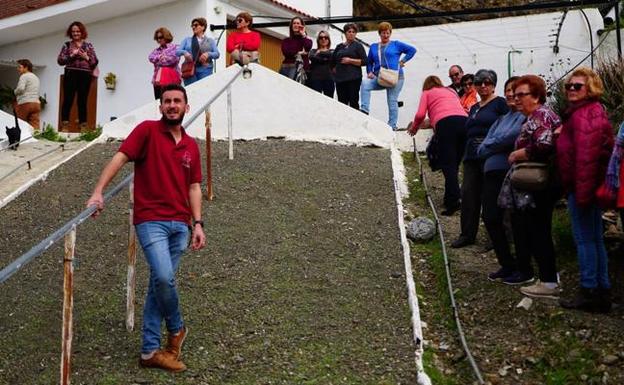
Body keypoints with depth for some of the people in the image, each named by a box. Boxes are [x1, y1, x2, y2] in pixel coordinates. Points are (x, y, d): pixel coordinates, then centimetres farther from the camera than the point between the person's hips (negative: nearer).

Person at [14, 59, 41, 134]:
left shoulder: (24, 76, -2)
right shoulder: (36, 77, 23)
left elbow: (20, 88, -17)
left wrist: (15, 92, 1)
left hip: (25, 103, -7)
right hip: (36, 103, 7)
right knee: (35, 125, -4)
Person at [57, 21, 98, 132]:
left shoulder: (89, 45, 12)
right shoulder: (67, 45, 11)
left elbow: (95, 62, 8)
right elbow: (60, 60, 3)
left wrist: (86, 57, -10)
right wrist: (71, 55, -10)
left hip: (85, 76, 1)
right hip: (71, 75, -1)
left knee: (82, 102, 3)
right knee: (68, 101, -5)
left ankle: (83, 127, 5)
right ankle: (64, 127, -5)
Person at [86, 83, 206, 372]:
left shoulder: (191, 146, 14)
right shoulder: (147, 130, -1)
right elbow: (120, 158, -10)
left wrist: (198, 224, 7)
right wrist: (98, 192, -22)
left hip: (180, 224, 5)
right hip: (151, 220, -5)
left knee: (160, 283, 8)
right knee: (163, 277, -19)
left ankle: (150, 351, 16)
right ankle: (176, 329, 10)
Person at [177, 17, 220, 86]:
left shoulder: (210, 40, 16)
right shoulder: (187, 40, 18)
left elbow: (217, 54, 4)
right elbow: (177, 51, 8)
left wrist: (208, 54, -17)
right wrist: (184, 52, -15)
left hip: (205, 69, -1)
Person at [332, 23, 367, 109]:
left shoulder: (358, 45, 4)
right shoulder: (339, 47, 17)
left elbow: (364, 61, -5)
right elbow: (333, 61, 29)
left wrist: (350, 60, -11)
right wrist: (334, 69, 15)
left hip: (353, 79, -5)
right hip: (340, 79, 5)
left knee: (353, 102, -8)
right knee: (342, 103, 4)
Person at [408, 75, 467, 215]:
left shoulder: (427, 93, 23)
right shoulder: (451, 91, 37)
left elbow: (421, 114, 8)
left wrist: (414, 128, 27)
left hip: (445, 123, -4)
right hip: (464, 121, 4)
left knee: (447, 164, -7)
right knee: (455, 164, 9)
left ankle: (453, 202, -18)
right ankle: (450, 198, 8)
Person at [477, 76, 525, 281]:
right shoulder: (501, 119, 22)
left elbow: (511, 137, -18)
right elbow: (481, 149, 14)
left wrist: (490, 145, -2)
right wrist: (499, 145, -6)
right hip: (492, 173, 8)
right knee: (491, 218, 7)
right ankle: (508, 266, 20)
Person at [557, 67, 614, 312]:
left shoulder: (584, 114, -16)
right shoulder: (592, 111, 19)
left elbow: (586, 155, -23)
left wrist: (582, 191, -25)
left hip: (581, 185, -11)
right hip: (590, 185, 11)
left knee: (584, 239, -4)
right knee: (595, 239, 13)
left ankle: (589, 293, 3)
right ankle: (602, 293, 20)